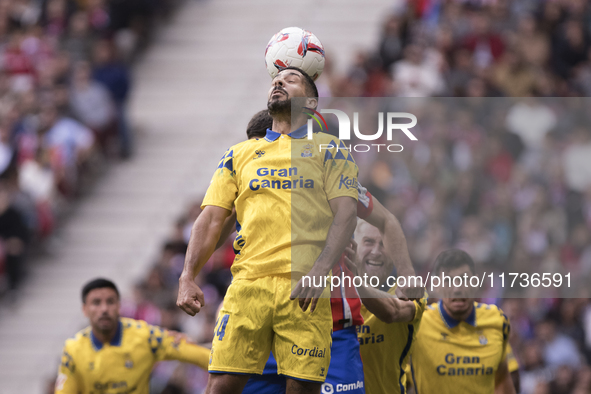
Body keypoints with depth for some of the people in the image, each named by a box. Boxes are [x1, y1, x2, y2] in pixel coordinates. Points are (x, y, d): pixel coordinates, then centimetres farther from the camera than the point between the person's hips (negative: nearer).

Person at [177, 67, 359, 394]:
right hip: (248, 281, 2)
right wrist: (187, 278, 1)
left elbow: (345, 213, 1)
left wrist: (318, 272, -14)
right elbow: (211, 219, 15)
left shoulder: (328, 149, 12)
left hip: (304, 289, -2)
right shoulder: (239, 154, 20)